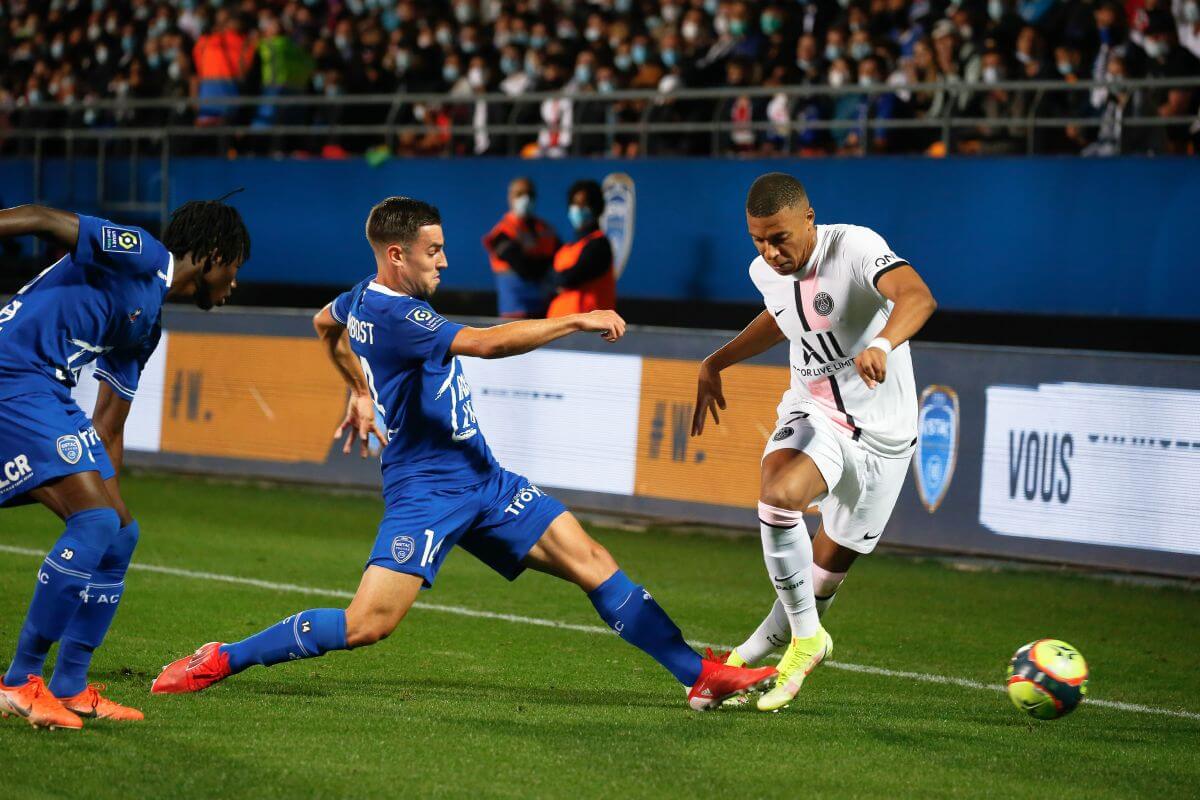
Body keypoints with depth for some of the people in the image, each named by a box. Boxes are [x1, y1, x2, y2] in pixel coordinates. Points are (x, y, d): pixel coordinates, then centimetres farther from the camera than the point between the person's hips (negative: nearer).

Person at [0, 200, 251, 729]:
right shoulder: (140, 257, -5)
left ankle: (70, 688, 17)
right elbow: (43, 220, -15)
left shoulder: (146, 326, 23)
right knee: (97, 521, -18)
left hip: (51, 399, 10)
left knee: (120, 533, 10)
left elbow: (108, 430, 27)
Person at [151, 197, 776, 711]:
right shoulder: (392, 315, -21)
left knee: (593, 563, 1)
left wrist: (361, 389, 39)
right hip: (427, 488, -9)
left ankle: (698, 675, 3)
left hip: (480, 480, 10)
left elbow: (324, 323, 32)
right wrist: (577, 320, -24)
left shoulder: (367, 296, 9)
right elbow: (488, 342, -30)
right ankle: (221, 660, -1)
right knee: (367, 624, -16)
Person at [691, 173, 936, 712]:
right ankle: (806, 638, -14)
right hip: (812, 415, 3)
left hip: (882, 432, -3)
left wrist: (882, 344, -59)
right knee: (778, 496, -30)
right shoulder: (766, 272, -2)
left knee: (828, 568, 2)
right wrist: (716, 363, 20)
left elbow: (917, 296, -40)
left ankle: (763, 648, 28)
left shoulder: (855, 248, -22)